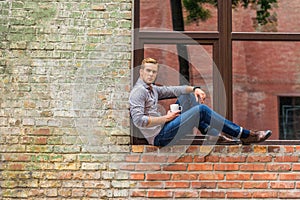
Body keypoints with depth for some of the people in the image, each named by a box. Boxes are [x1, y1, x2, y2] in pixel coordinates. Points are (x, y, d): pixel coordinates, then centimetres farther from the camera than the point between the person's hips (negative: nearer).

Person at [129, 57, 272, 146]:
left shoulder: (152, 88, 17)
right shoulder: (138, 91, -12)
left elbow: (173, 90, 14)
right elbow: (138, 120, -25)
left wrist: (194, 89, -5)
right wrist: (165, 118, -17)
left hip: (163, 130, 10)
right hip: (159, 137, -10)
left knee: (187, 96, 12)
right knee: (201, 110, -15)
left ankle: (216, 133, 8)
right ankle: (245, 135, -9)